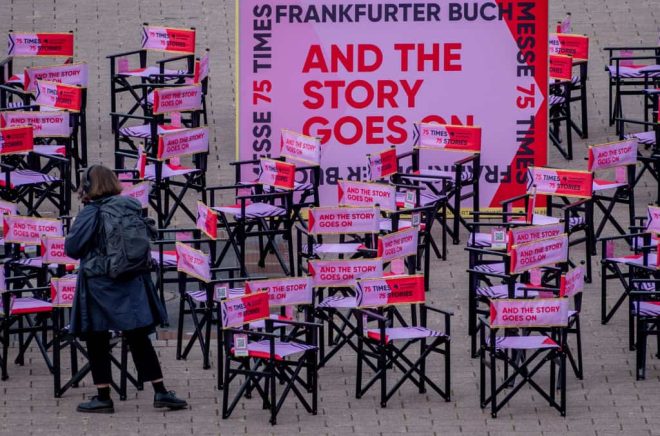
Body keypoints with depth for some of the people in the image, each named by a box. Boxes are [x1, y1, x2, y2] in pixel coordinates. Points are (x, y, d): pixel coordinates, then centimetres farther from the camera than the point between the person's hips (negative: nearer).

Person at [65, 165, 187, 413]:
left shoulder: (90, 213, -13)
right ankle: (160, 391, 4)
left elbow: (72, 248, -11)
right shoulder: (133, 208, 2)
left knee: (97, 342, 6)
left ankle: (103, 397, 9)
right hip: (132, 284, 5)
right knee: (139, 339, 9)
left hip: (100, 286, -5)